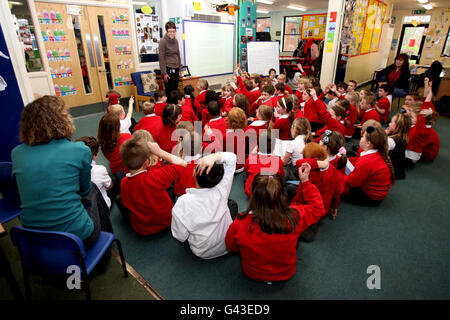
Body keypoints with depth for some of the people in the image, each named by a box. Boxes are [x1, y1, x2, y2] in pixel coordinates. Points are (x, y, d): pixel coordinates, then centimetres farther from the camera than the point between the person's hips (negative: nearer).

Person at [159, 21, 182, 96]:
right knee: (169, 91, -4)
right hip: (168, 69, -6)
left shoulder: (175, 40, 11)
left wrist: (180, 70, 13)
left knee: (175, 90, 9)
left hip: (176, 69, 6)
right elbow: (161, 58, -11)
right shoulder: (163, 41, -8)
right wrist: (164, 73, -15)